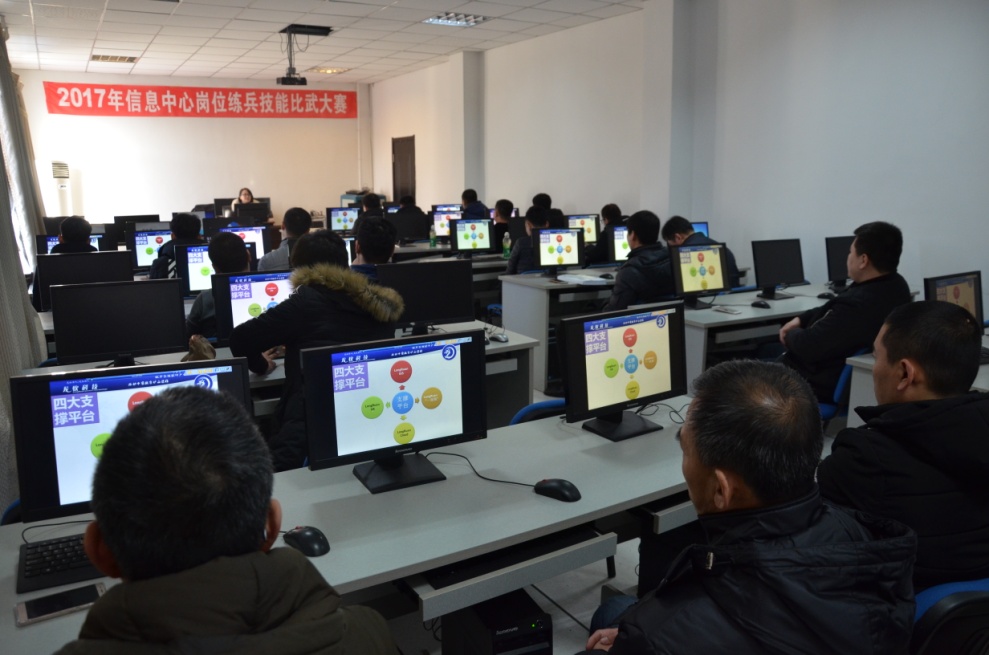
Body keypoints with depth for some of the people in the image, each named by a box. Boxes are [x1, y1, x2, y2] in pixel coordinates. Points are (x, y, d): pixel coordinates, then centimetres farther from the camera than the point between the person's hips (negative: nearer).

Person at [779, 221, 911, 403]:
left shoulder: (858, 305, -34)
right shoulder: (895, 284, -2)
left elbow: (807, 347, -26)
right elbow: (833, 309, 12)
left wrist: (792, 333, -6)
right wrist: (800, 319, 2)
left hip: (825, 384, -9)